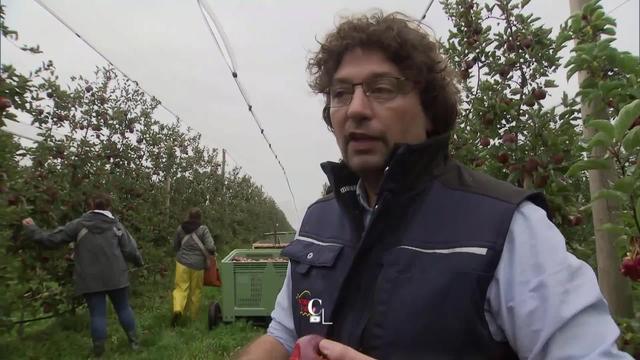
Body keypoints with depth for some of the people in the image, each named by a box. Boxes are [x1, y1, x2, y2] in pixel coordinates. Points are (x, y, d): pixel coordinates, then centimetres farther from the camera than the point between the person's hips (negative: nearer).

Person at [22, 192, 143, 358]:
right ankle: (134, 341, 23)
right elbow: (130, 250, 0)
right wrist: (139, 262, 20)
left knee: (97, 314, 5)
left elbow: (52, 239, 0)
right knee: (123, 308, 15)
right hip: (115, 277, 1)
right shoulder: (116, 225, 2)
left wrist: (32, 229, 15)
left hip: (90, 280, -1)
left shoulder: (79, 224, -2)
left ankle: (99, 351, 13)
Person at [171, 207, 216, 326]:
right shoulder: (203, 229, -6)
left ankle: (177, 309, -20)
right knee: (195, 290, 10)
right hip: (197, 264, -2)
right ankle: (193, 316, 21)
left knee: (181, 287, 4)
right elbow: (211, 247, -13)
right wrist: (213, 252, 9)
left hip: (182, 262, 2)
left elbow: (175, 247, 16)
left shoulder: (180, 228, 6)